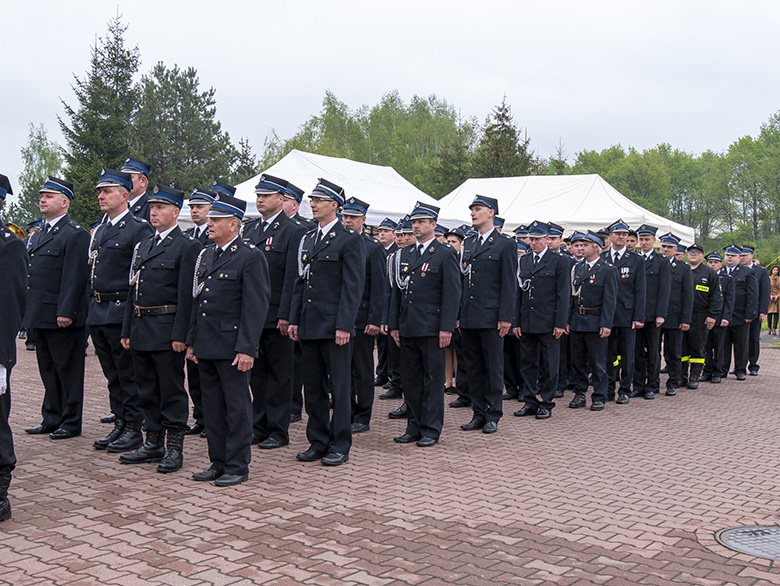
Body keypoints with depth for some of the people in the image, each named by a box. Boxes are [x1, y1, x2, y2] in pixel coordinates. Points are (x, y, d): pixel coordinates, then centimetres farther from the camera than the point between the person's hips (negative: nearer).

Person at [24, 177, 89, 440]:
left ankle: (71, 422, 9)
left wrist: (65, 312, -21)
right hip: (39, 317, 9)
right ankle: (51, 420, 24)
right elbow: (30, 274, 21)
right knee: (48, 370, 15)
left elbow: (75, 277, -17)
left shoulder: (76, 235, -10)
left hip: (62, 319, -9)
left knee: (68, 371, 1)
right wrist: (28, 310, 15)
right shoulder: (38, 235, 18)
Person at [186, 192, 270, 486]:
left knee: (237, 407, 2)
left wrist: (246, 349, -18)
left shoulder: (251, 257, -10)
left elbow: (256, 306, -14)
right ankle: (218, 463, 25)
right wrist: (192, 341, 15)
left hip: (232, 348, -7)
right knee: (212, 407, 14)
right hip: (206, 347, 8)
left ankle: (238, 466, 12)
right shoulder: (205, 255, 14)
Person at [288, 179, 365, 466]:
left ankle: (340, 446, 11)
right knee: (312, 386, 12)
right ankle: (318, 442, 23)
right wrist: (295, 319, 11)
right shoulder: (307, 240, 15)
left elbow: (353, 287, -12)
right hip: (309, 325, 7)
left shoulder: (350, 240, -6)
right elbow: (300, 282, 17)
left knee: (340, 385, 2)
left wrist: (344, 325, -17)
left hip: (334, 325, -7)